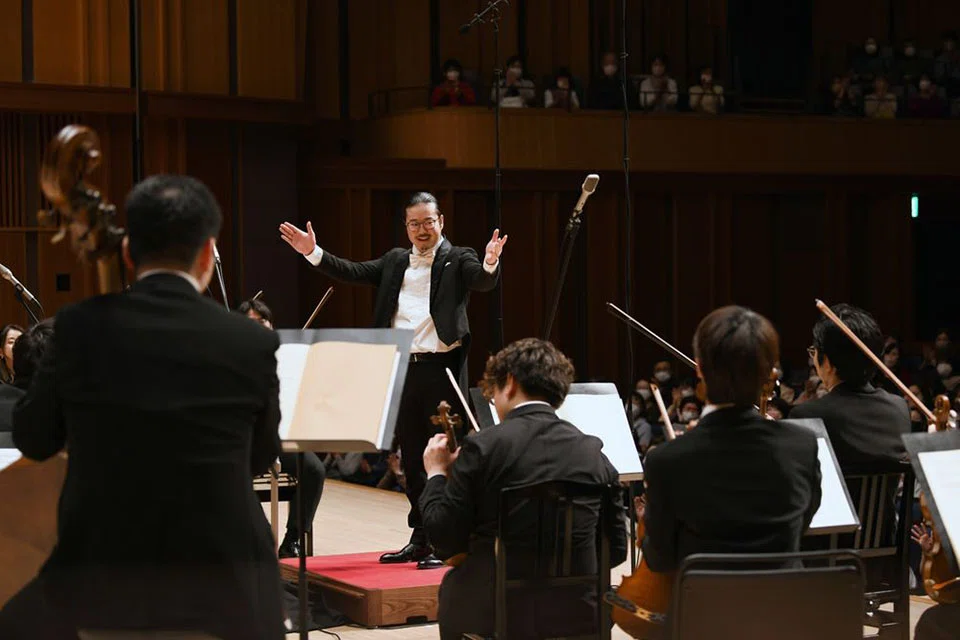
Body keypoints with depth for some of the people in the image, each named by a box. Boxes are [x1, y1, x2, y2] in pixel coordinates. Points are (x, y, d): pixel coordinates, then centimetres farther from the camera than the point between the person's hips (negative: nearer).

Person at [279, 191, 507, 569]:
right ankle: (419, 540, 20)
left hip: (441, 368, -6)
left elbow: (483, 282, -19)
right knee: (412, 460, 11)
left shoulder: (458, 259, 0)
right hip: (402, 368, 6)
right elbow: (353, 272, 11)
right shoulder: (395, 262, 15)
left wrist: (491, 263, -41)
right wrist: (313, 253, 1)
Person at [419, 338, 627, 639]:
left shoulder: (484, 447, -10)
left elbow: (446, 539, -8)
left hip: (492, 615, -3)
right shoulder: (592, 453, 0)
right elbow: (616, 549, 5)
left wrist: (436, 474, 7)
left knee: (452, 589, 30)